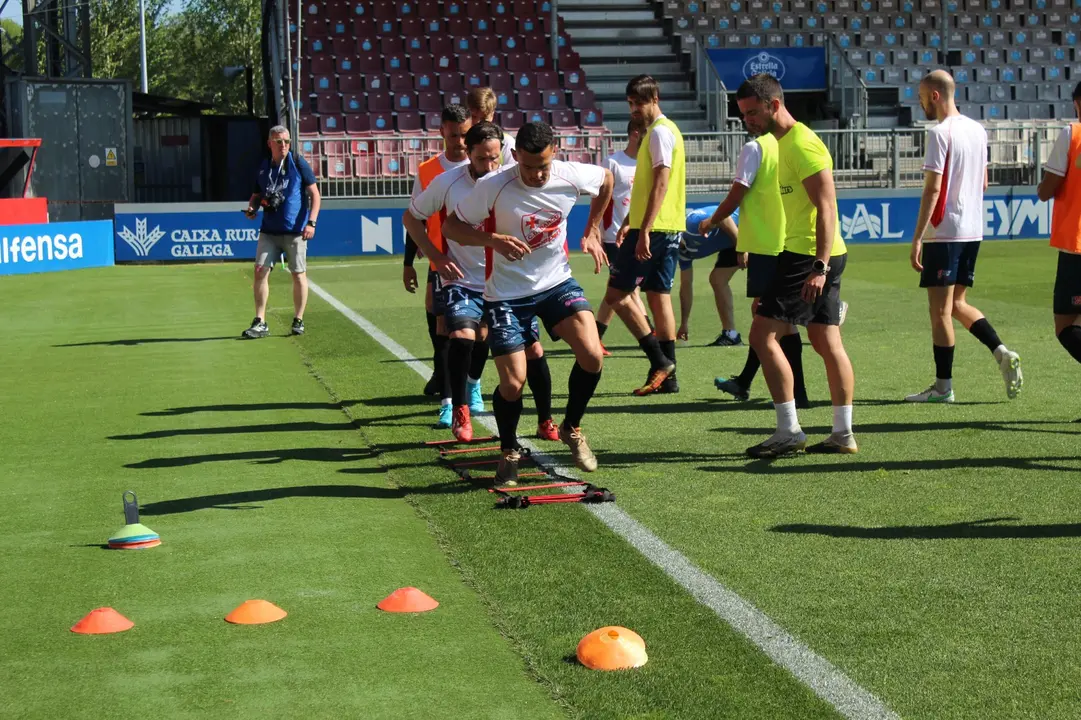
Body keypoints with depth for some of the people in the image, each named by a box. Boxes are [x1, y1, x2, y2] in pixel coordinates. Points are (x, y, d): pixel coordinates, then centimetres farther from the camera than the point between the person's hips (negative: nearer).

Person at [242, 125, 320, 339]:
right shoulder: (263, 167, 9)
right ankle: (260, 323, -1)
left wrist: (311, 222, -12)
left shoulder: (298, 164, -2)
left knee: (298, 274, 2)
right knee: (260, 271, -5)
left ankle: (298, 321, 16)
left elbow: (315, 195, -2)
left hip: (295, 230, -3)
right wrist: (251, 208, -1)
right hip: (269, 230, 3)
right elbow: (256, 195, 21)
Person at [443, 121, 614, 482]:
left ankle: (571, 429, 12)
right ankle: (509, 451, 23)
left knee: (592, 356, -17)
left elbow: (606, 179, 12)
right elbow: (451, 226, -13)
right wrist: (493, 239, -29)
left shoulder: (571, 176, -12)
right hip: (507, 293, -2)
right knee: (513, 383, -8)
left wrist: (592, 230, 10)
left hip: (557, 282, 3)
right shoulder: (493, 187, -21)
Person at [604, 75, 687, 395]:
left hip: (654, 228, -10)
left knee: (616, 293, -5)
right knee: (659, 296, 9)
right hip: (669, 228, 10)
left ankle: (659, 360, -7)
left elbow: (661, 184, -20)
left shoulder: (659, 131, -12)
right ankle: (667, 375, 10)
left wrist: (644, 231, -24)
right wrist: (629, 222, 25)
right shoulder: (662, 130, 19)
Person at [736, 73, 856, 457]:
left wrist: (819, 266, -27)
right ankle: (843, 433, 15)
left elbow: (826, 207, -22)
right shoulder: (785, 142, 17)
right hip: (816, 257, 10)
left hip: (808, 256, -10)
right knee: (826, 342, 11)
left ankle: (789, 431, -8)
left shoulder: (801, 144, -15)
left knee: (763, 334, -10)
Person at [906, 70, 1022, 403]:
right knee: (958, 304, 17)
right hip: (973, 230, 8)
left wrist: (917, 238, -18)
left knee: (940, 309, -1)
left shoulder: (940, 133, -13)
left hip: (944, 232, -8)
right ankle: (1002, 353, 0)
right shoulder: (978, 130, 12)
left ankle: (943, 386, 4)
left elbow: (932, 189, -19)